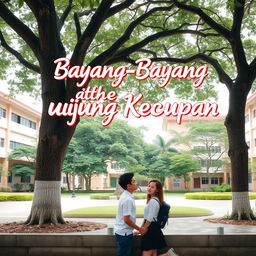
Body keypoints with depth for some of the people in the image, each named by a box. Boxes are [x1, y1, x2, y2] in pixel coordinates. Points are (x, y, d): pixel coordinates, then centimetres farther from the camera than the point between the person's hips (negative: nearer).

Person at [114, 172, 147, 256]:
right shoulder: (128, 199, -22)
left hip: (122, 231, 9)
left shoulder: (126, 196, 8)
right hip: (124, 233, -9)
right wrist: (139, 229, -12)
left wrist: (138, 228, 17)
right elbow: (126, 219, -23)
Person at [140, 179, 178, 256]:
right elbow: (146, 218, 18)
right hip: (153, 230, 10)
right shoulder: (151, 200, 15)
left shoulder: (153, 201, -17)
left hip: (152, 230, -10)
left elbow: (149, 220, -18)